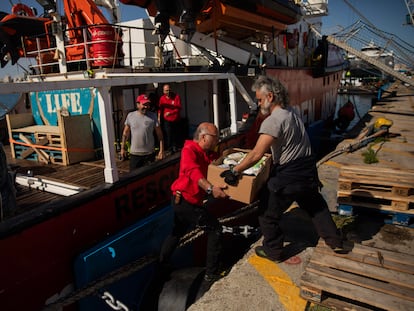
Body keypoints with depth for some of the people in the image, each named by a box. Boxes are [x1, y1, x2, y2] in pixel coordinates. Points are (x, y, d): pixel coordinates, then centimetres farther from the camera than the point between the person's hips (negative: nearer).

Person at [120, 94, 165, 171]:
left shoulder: (153, 116, -4)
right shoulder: (130, 116, 0)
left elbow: (159, 134, -3)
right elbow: (125, 133, 8)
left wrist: (161, 150, -6)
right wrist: (122, 148, 8)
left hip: (149, 153, -1)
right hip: (134, 153, 1)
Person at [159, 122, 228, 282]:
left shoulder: (207, 153, 12)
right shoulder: (189, 149, -18)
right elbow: (193, 171, -35)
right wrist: (210, 188, -47)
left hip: (181, 201, 10)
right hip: (186, 200, -10)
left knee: (178, 231, 27)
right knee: (215, 229, -1)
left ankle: (162, 263, 43)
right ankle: (211, 273, 9)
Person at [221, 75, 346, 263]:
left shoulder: (273, 121, -21)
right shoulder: (291, 112, 9)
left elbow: (257, 154, -27)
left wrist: (235, 171, -21)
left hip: (288, 175, -9)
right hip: (308, 170, 9)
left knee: (268, 212, 10)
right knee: (316, 206, 27)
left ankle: (274, 252, 26)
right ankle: (335, 242, 39)